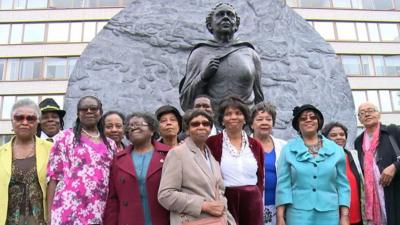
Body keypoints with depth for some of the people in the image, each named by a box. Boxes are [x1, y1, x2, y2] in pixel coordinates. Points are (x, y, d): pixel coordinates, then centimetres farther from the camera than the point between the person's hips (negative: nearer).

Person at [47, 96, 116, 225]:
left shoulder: (110, 145, 13)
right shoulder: (65, 138, 2)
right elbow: (54, 176, -2)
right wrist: (50, 213, -7)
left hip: (100, 214, 4)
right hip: (69, 212, -3)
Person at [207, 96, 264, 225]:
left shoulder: (255, 145, 9)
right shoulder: (212, 143, -3)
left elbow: (260, 178, 14)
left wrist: (257, 199, 6)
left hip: (252, 202, 4)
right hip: (225, 201, -3)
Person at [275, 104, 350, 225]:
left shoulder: (336, 150, 8)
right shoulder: (288, 149, 3)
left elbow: (342, 185, 8)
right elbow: (283, 185, -1)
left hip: (329, 215, 2)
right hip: (298, 215, -1)